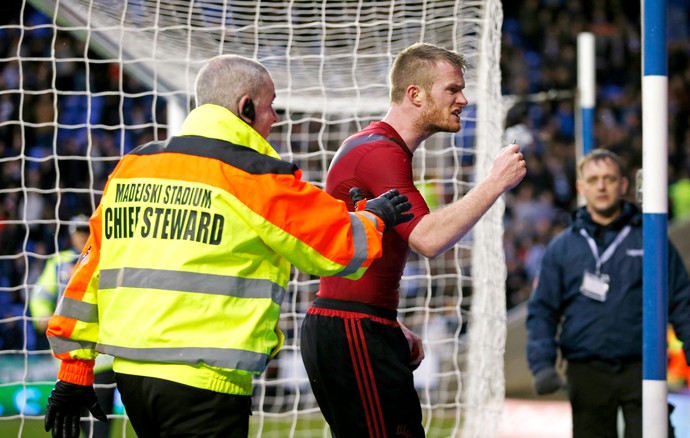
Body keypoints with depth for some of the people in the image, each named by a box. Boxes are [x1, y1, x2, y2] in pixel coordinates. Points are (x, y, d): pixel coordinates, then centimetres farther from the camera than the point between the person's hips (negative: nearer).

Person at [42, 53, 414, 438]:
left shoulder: (130, 168, 13)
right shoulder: (256, 179, -6)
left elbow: (90, 270, 13)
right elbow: (342, 245, 2)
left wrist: (74, 373, 17)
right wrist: (375, 218, 25)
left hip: (130, 371, 7)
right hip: (204, 378, -7)